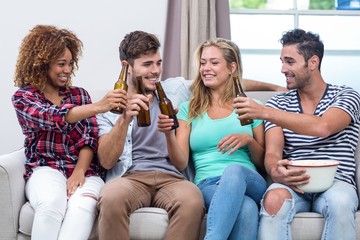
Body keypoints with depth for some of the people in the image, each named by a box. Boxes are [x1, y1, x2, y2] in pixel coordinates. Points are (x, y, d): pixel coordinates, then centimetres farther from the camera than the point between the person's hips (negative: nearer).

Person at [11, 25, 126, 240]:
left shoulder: (79, 94, 17)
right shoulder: (23, 97, 5)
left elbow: (90, 137, 6)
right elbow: (54, 117, -16)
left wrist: (79, 171, -14)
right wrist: (98, 107, -32)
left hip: (85, 170, 2)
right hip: (46, 170, -2)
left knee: (82, 206, -35)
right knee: (51, 204, -39)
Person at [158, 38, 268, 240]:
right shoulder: (189, 109, 18)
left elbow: (264, 163, 16)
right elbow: (181, 162, 7)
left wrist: (248, 140, -4)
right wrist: (169, 135, -13)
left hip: (250, 183, 1)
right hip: (207, 185, -1)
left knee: (234, 170, -40)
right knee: (246, 208, -40)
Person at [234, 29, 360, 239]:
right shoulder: (278, 103, 14)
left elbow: (323, 128, -17)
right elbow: (272, 153, 0)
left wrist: (264, 112, -22)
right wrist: (276, 172, -26)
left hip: (335, 183, -1)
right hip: (293, 184, 1)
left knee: (339, 202, -36)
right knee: (274, 199, -33)